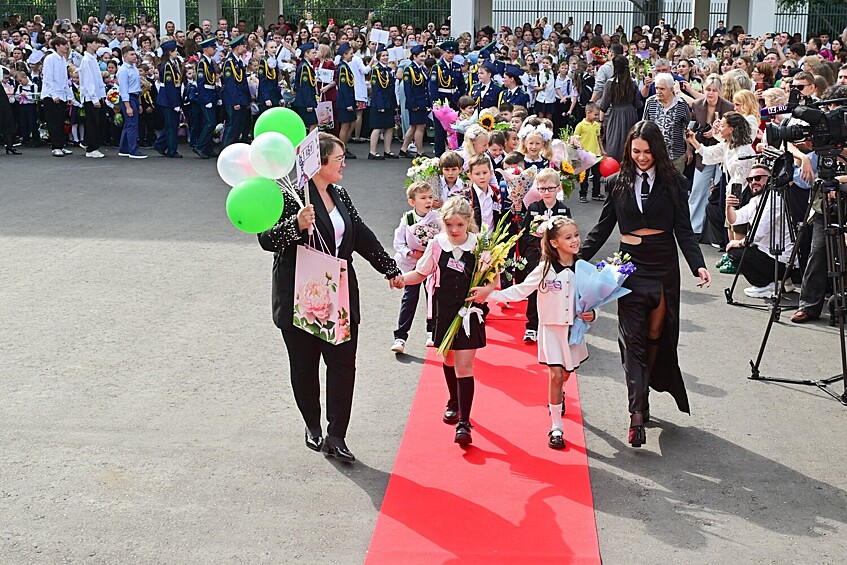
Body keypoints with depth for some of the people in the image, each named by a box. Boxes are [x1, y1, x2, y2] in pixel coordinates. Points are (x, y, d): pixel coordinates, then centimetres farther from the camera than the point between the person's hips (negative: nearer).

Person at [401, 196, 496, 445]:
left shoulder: (479, 246, -9)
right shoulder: (436, 244, -5)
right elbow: (421, 273, 6)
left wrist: (487, 290, -21)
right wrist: (400, 278, -11)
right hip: (444, 310, 3)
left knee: (464, 365, -9)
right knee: (448, 359, 19)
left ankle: (464, 422, -7)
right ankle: (454, 402, 45)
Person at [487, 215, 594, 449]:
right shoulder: (545, 269, -9)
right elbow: (520, 291, -7)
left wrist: (592, 313, -12)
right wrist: (490, 295, -16)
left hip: (574, 329, 3)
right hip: (552, 329, -3)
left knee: (565, 373, 17)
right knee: (556, 375, -9)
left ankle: (558, 396, 54)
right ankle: (556, 428, -1)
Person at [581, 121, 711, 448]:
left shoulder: (673, 183, 1)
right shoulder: (618, 183, 5)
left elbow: (684, 230, -1)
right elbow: (602, 229, 8)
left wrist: (698, 265, -16)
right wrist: (577, 259, -3)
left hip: (664, 267, 0)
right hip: (631, 267, 0)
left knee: (656, 336, 7)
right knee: (633, 340, -8)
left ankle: (641, 399, 22)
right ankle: (637, 414, -14)